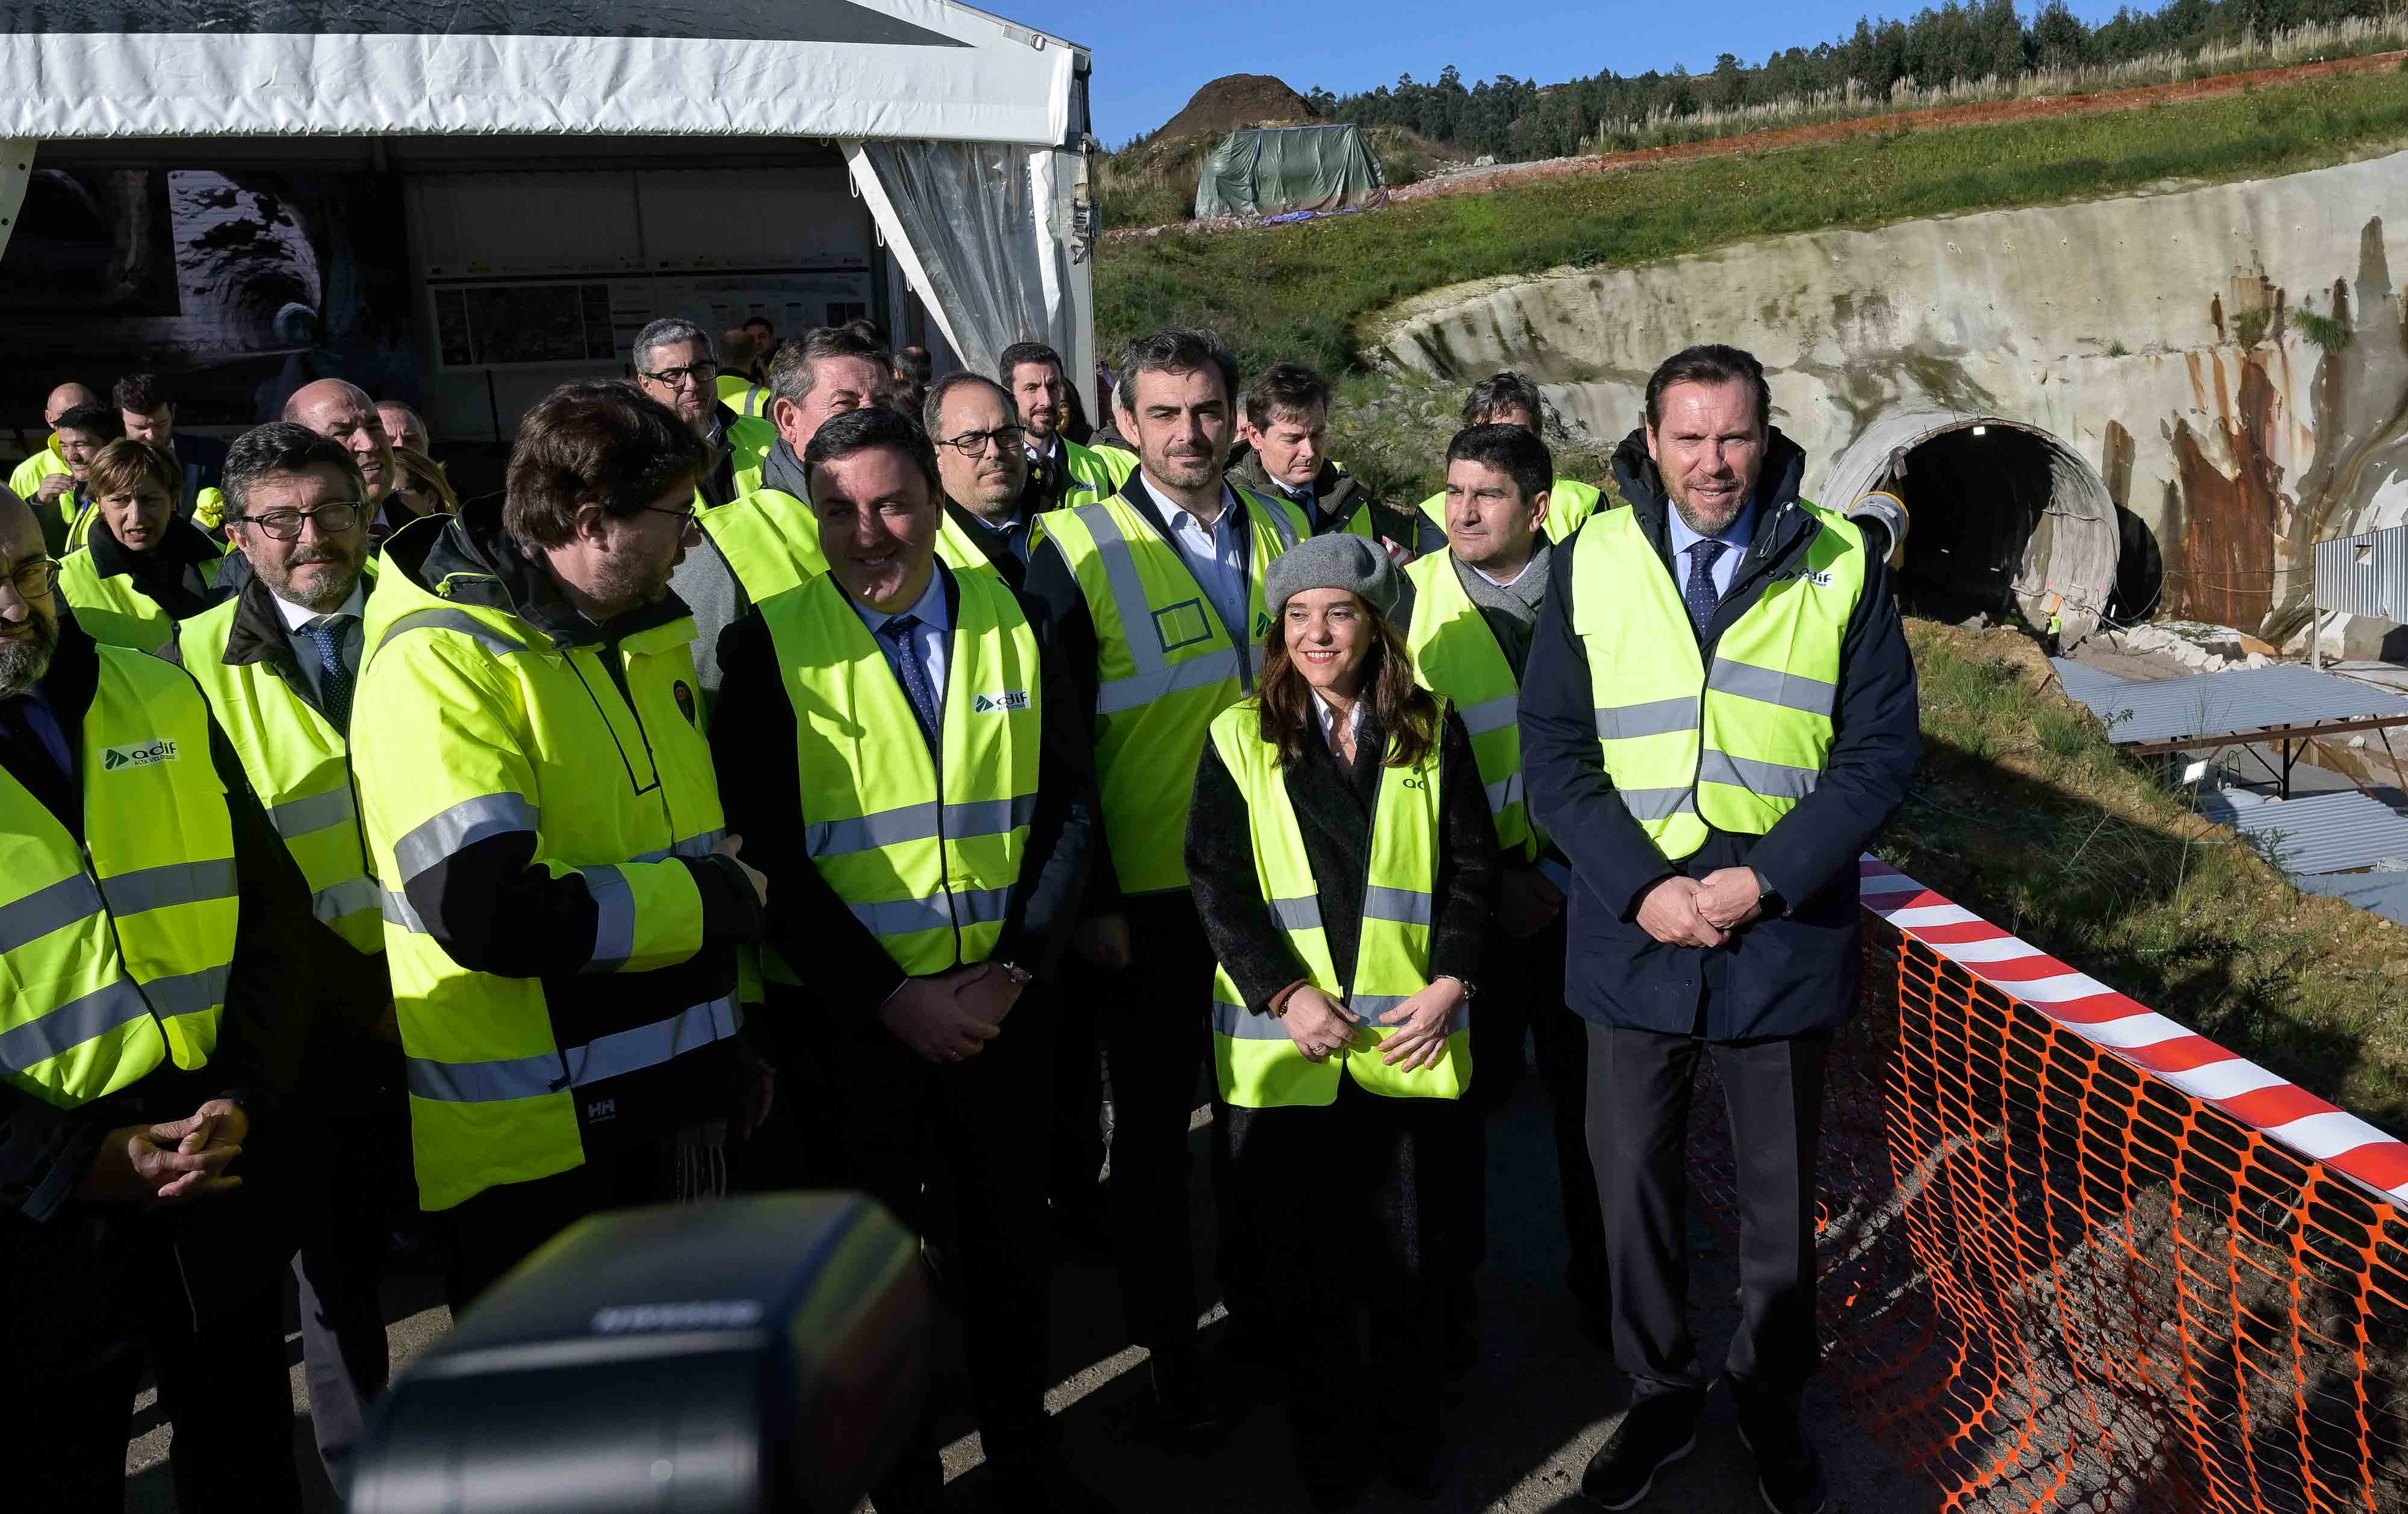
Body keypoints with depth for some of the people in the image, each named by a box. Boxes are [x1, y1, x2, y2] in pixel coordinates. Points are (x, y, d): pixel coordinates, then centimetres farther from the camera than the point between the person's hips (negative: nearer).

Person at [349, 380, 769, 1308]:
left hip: (666, 1093, 8)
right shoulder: (441, 663, -19)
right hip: (530, 1132, -7)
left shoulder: (649, 634, 7)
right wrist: (719, 900, -19)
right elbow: (489, 913, -31)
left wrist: (736, 1031, 15)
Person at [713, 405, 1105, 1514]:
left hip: (1003, 1001, 3)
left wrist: (1015, 965, -10)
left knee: (1014, 1236, 17)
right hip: (846, 1015, -2)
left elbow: (1069, 804, 1)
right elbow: (767, 853, -12)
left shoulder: (1012, 624, 1)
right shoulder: (769, 647, -8)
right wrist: (892, 999, -16)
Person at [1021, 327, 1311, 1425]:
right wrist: (1091, 903, -11)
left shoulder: (1285, 535, 6)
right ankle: (1167, 1339, 28)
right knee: (1154, 1122, 10)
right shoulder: (1077, 552, -8)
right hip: (1149, 895, -4)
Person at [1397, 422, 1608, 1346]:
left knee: (1589, 1088, 13)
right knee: (1466, 1088, 9)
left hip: (1583, 886, 2)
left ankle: (1600, 1277, 33)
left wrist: (1569, 871, -3)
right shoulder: (1410, 598, -5)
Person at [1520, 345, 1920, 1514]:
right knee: (1634, 1182, 13)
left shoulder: (1841, 566, -2)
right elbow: (1554, 753, -3)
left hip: (1786, 934, 0)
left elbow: (1881, 749, -4)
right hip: (1631, 933, 1)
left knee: (1781, 1192, 15)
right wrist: (1644, 889, -14)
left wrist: (1763, 881, -15)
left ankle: (1770, 1398, 40)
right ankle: (1660, 1395, 36)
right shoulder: (1591, 563, -1)